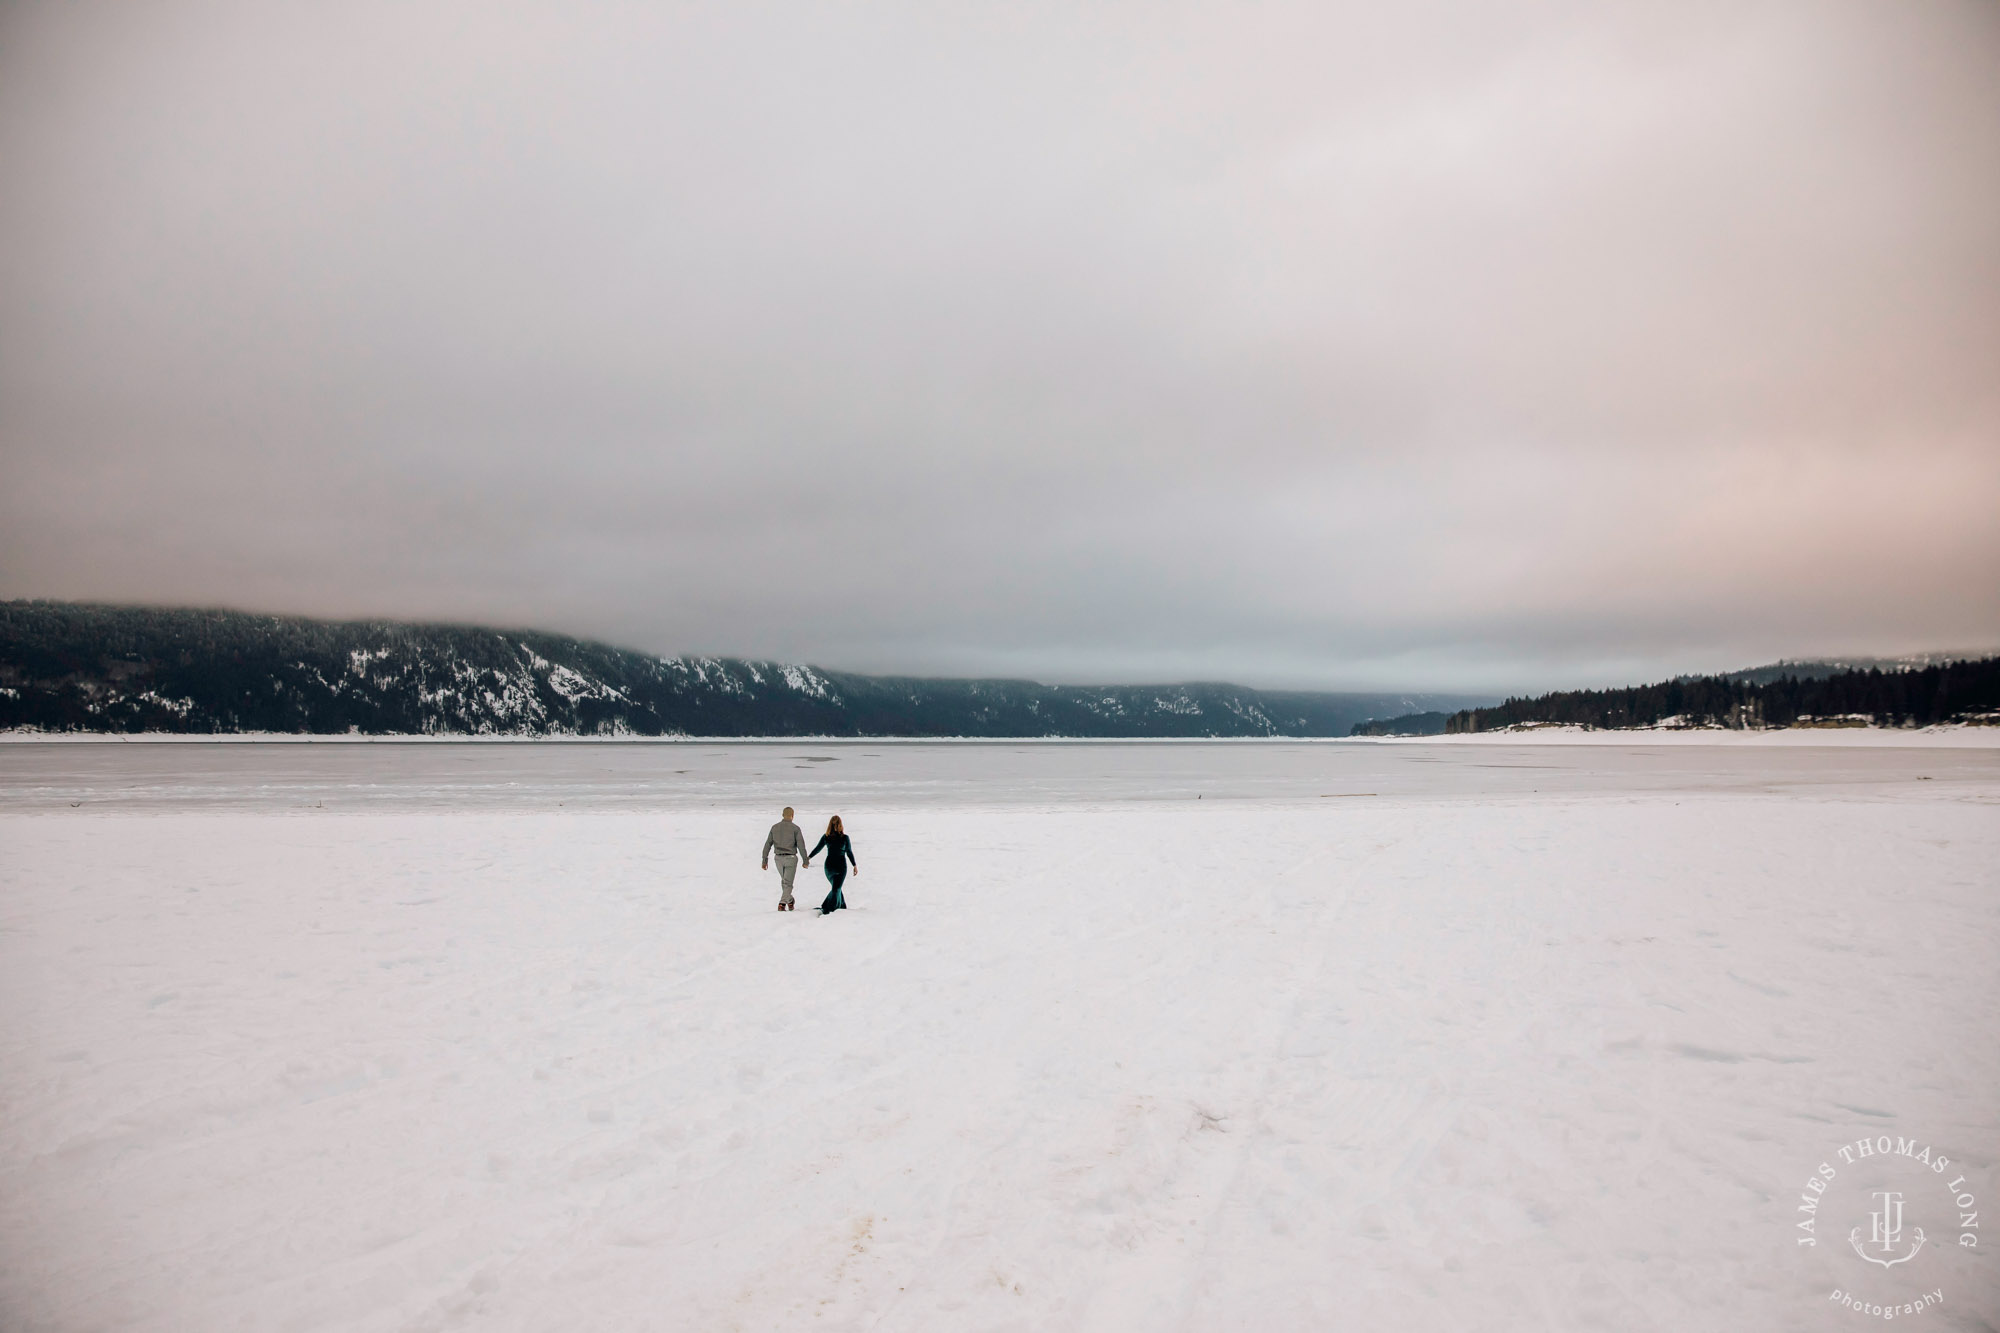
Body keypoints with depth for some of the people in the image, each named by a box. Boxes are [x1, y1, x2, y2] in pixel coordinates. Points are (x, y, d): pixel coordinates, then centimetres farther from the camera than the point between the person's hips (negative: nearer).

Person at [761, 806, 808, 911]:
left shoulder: (775, 827, 2)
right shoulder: (795, 828, -9)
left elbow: (767, 844, 1)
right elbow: (801, 845, -11)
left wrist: (764, 860, 5)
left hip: (779, 858, 4)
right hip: (791, 858, -4)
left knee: (785, 880, 24)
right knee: (787, 883, 1)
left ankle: (790, 901, 35)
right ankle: (782, 904, -14)